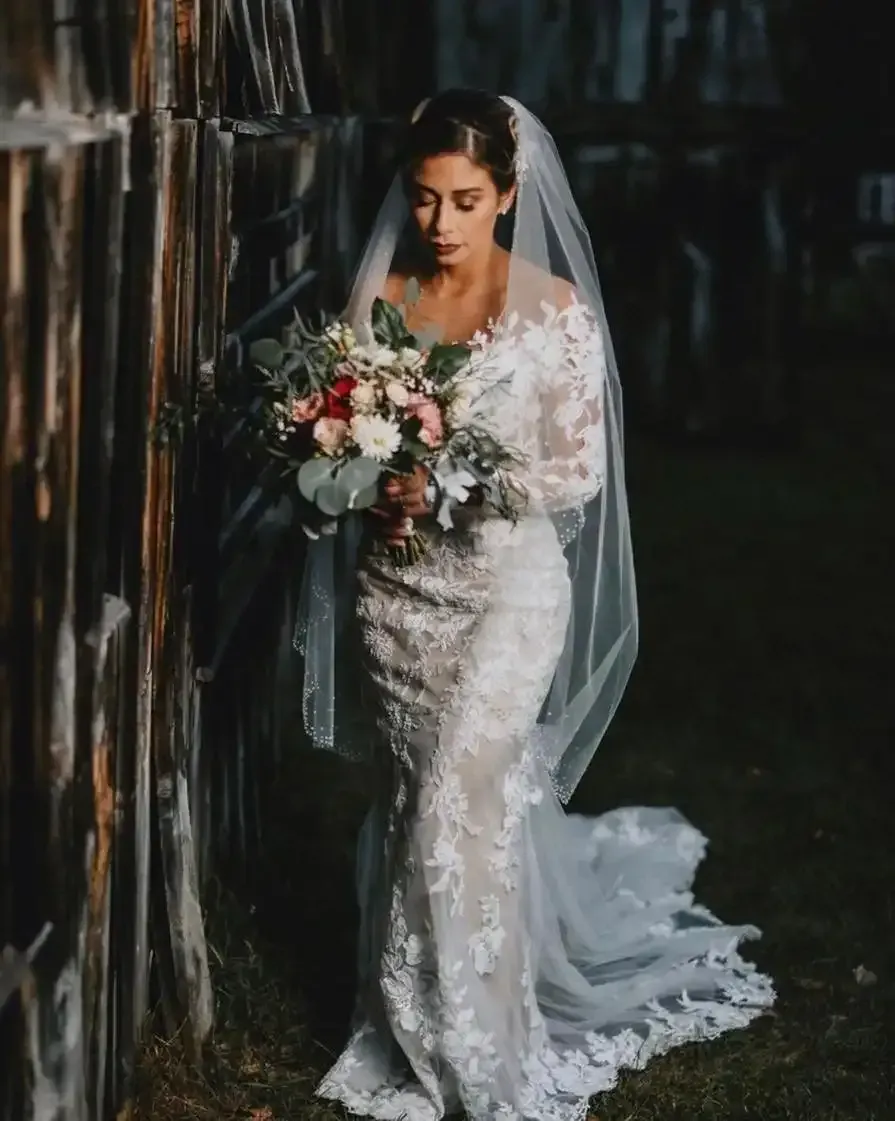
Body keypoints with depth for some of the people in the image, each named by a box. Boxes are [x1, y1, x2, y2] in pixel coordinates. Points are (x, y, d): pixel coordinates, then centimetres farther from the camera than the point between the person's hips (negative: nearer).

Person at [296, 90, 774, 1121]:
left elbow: (580, 470, -10)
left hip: (507, 584, -4)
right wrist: (375, 483, -14)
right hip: (396, 584, 4)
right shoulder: (378, 295, 2)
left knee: (457, 803, -10)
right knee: (412, 796, 11)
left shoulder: (556, 308, -9)